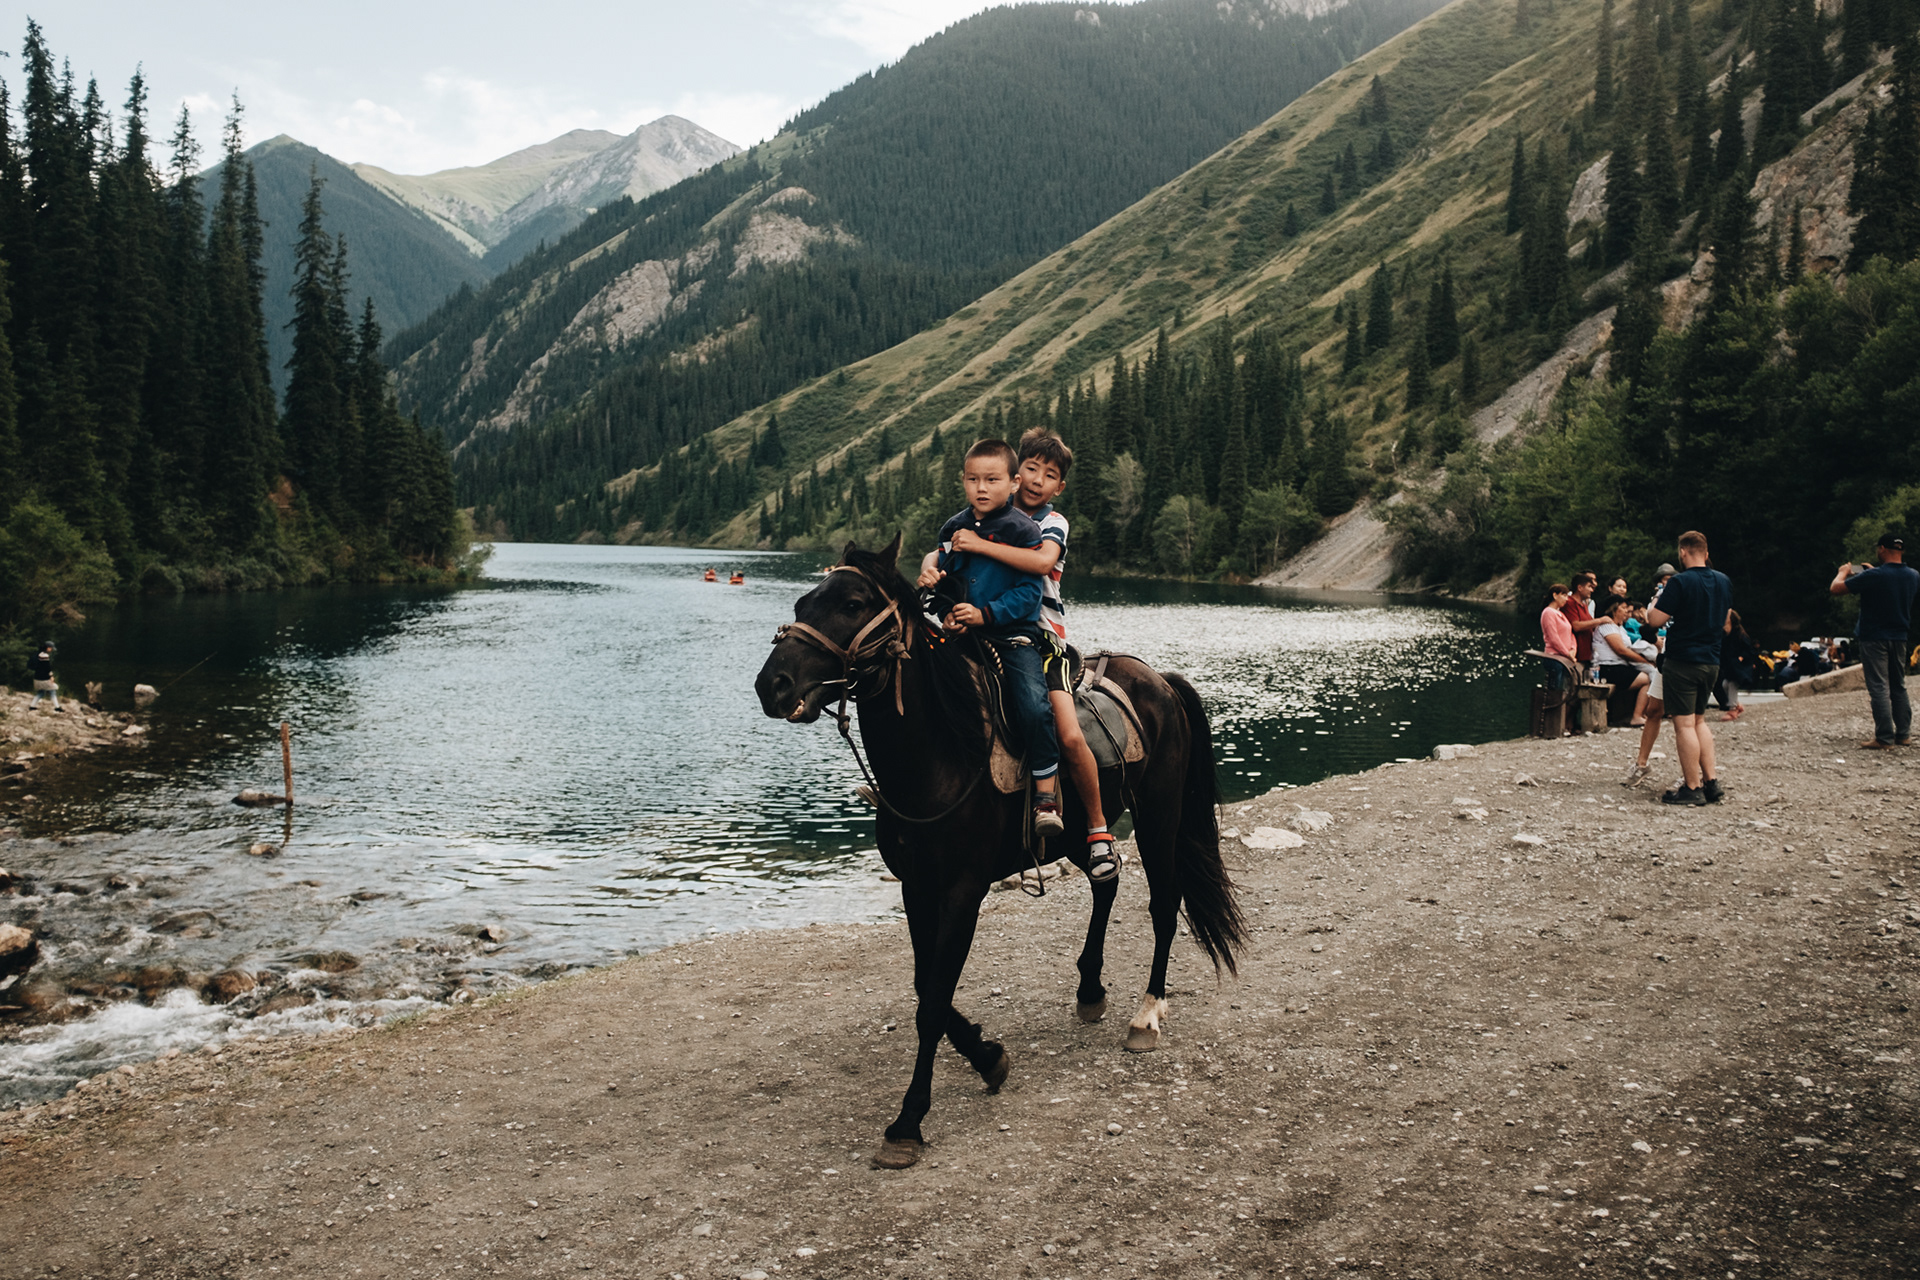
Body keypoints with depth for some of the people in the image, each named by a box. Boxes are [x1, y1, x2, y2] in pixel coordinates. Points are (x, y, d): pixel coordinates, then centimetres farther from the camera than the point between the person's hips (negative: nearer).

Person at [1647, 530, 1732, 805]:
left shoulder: (1679, 582, -15)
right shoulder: (1724, 582, 7)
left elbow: (1656, 619, -15)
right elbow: (1725, 620, 19)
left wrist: (1651, 608, 4)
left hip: (1682, 661, -7)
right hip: (1711, 661, 7)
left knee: (1684, 724, -3)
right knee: (1699, 720, 18)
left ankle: (1692, 788, -2)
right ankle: (1711, 781, 14)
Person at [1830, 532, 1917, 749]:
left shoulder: (1873, 576, -19)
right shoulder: (1914, 576, 2)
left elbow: (1835, 588, -16)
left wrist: (1843, 572, 4)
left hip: (1874, 639, -6)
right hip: (1899, 639, 6)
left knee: (1879, 688, -5)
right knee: (1899, 687, 15)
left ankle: (1884, 738, -7)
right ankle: (1904, 734, 17)